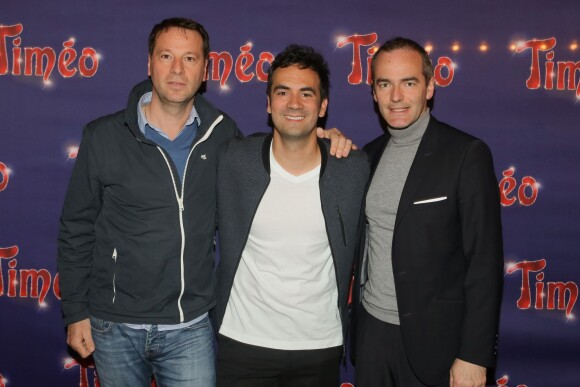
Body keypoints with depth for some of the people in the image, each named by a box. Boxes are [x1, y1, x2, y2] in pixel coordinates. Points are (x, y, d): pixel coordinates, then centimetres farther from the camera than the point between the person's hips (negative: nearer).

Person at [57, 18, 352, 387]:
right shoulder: (104, 137, -6)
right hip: (114, 328, 0)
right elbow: (77, 229, 0)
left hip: (190, 328, 1)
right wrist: (75, 312, 0)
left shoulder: (222, 135, -3)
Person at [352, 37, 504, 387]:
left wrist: (474, 355, -15)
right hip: (370, 329, 5)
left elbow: (485, 261, -12)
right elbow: (364, 245, 10)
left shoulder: (466, 154, -11)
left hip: (432, 337, -4)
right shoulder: (369, 154, 6)